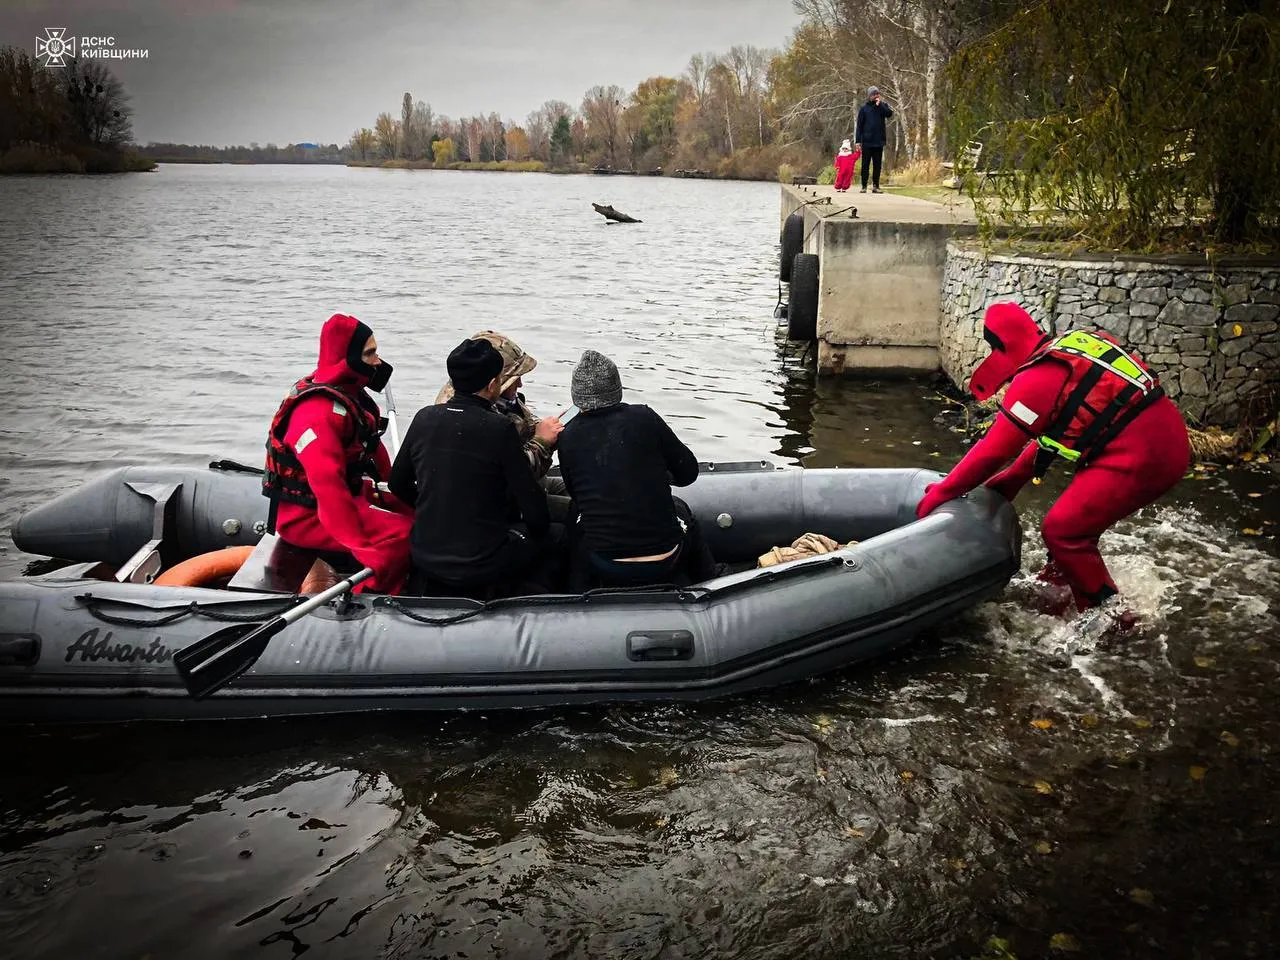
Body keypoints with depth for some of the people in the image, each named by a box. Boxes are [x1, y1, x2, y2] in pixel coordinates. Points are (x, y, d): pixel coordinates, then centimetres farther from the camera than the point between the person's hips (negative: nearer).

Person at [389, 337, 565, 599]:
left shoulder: (424, 418, -2)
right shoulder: (500, 428, -16)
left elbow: (397, 485, 10)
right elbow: (532, 504, -12)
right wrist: (539, 527, 9)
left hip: (424, 556, 6)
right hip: (482, 563, -6)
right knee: (557, 534, 17)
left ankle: (431, 585, 26)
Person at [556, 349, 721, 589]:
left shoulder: (568, 436, -4)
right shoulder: (644, 418, -8)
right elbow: (688, 473, 2)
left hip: (604, 568, 1)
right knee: (680, 509, 31)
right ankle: (707, 578, 46)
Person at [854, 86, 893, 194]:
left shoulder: (882, 106, 9)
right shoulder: (863, 108, 3)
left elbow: (889, 113, -10)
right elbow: (859, 125, 1)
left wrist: (879, 105, -13)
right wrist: (858, 140, -6)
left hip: (879, 141, 2)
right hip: (866, 141, -2)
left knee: (877, 165, 4)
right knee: (865, 165, 1)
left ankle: (875, 186, 9)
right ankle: (864, 186, 6)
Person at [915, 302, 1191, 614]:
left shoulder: (1038, 377, -13)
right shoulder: (1072, 349, 16)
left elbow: (994, 449, -9)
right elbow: (1047, 434, 22)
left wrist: (942, 492, 1)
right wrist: (1008, 483, 24)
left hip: (1141, 458, -10)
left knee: (1061, 529, -4)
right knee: (1080, 512, 24)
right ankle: (1067, 571, 43)